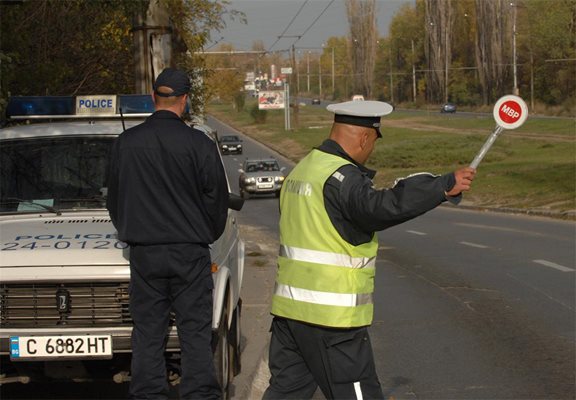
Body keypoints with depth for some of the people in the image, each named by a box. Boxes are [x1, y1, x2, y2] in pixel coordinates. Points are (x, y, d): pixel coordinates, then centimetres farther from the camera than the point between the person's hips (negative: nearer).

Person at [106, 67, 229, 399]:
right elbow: (218, 198, -2)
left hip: (144, 253, 2)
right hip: (190, 253, -2)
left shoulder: (127, 142, 0)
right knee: (196, 334, 3)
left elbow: (114, 198, 9)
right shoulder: (199, 144, -9)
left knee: (148, 334, 8)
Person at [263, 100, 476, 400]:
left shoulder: (301, 170, 14)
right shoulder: (342, 177, -17)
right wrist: (445, 186, -35)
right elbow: (380, 207, -35)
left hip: (288, 306, 9)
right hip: (332, 316, -9)